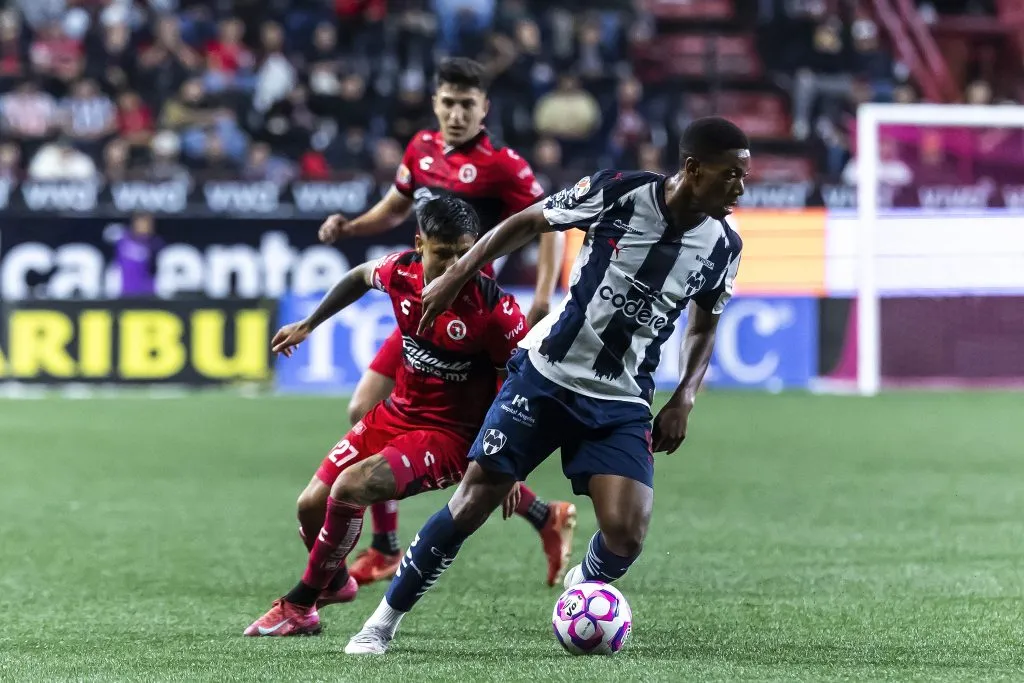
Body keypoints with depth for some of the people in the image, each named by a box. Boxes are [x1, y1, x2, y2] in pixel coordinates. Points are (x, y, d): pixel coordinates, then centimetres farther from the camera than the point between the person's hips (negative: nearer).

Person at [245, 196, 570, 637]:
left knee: (351, 487, -27)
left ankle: (301, 605, -7)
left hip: (452, 435, -6)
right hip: (398, 414, 6)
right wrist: (308, 325, 22)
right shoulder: (401, 272, -9)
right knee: (311, 504, 3)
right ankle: (336, 582, 38)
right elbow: (360, 277, 17)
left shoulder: (495, 310, -24)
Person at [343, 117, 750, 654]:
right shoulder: (618, 192, -17)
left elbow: (704, 327, 14)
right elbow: (528, 223, -2)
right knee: (475, 499, -6)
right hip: (547, 373, -2)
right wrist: (455, 278, -4)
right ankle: (383, 620, 10)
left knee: (626, 533, -15)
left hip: (621, 403, 2)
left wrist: (684, 400, 1)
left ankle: (580, 590, 21)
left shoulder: (723, 247, -5)